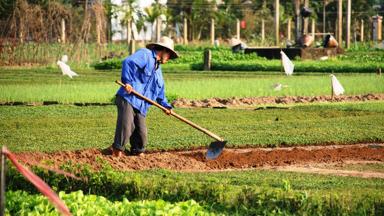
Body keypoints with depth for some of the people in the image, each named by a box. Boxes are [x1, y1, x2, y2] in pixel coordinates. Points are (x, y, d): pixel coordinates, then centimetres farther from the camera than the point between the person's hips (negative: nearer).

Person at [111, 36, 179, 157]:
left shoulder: (158, 70, 28)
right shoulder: (145, 54, 0)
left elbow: (160, 92, 31)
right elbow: (128, 62, -17)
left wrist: (165, 106, 16)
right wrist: (127, 81, -25)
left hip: (141, 105, 9)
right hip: (128, 99, -8)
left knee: (141, 133, 4)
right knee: (125, 127, -17)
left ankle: (138, 153, 17)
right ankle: (117, 152, -12)